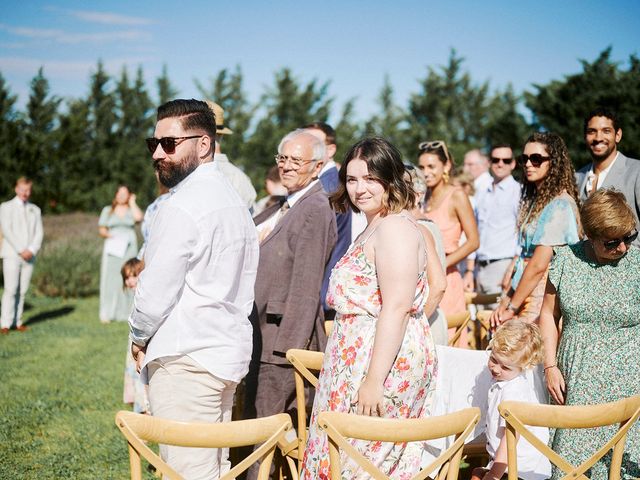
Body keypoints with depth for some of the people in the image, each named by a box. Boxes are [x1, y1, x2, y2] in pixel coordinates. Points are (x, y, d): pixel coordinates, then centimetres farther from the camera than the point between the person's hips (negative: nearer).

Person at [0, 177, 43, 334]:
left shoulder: (35, 210, 14)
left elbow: (39, 233, 8)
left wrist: (31, 250, -9)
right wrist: (21, 250, -14)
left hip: (29, 256, 3)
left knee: (22, 291, 0)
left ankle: (17, 322, 3)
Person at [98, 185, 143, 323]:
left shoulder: (132, 209, 11)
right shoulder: (107, 210, 14)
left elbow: (138, 217, -12)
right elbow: (101, 230, 11)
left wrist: (132, 202, 1)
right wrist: (109, 235, -11)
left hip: (128, 248, 0)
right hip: (112, 249, 0)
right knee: (110, 280, -6)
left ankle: (126, 312, -1)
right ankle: (107, 314, -6)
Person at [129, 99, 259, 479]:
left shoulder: (183, 206, -15)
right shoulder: (233, 199, 15)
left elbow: (156, 290, -14)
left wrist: (139, 337, 5)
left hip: (184, 361, -10)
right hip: (230, 351, 10)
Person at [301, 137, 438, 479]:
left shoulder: (395, 227, -15)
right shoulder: (375, 228, 17)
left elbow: (396, 308, -23)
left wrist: (374, 380, -25)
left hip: (386, 360, -10)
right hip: (359, 357, 10)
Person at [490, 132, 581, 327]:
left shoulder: (559, 205, -13)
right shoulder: (534, 200, 14)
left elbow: (538, 265, -16)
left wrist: (512, 307, -11)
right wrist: (507, 298, 9)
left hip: (542, 297, -8)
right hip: (524, 293, 8)